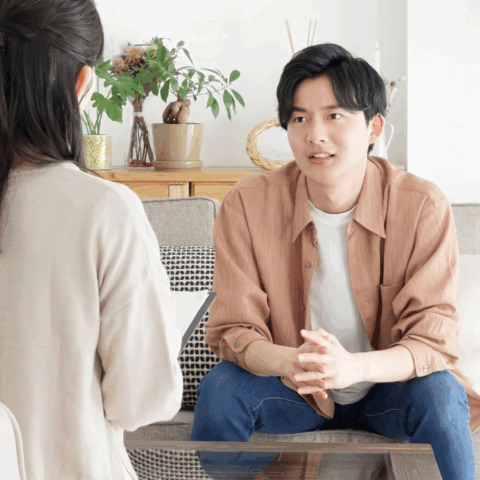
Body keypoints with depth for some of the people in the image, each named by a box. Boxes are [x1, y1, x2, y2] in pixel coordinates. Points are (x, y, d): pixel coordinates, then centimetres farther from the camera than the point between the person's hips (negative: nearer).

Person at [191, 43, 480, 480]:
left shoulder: (423, 207, -18)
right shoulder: (247, 206, -15)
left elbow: (435, 340, -20)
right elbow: (232, 332, -13)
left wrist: (353, 367, -41)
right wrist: (289, 362, -37)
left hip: (386, 386, 0)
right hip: (293, 391, 1)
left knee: (440, 394, -31)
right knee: (219, 389, -26)